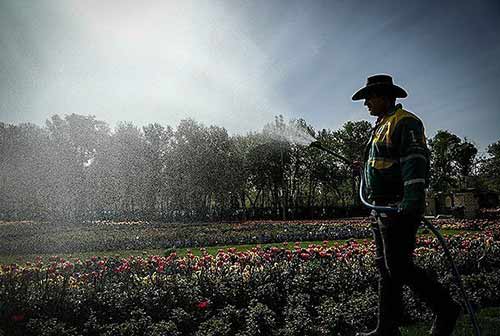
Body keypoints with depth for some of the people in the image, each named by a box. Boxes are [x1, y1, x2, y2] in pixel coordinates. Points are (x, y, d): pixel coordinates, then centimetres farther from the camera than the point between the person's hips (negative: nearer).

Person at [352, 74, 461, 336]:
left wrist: (413, 198, -30)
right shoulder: (381, 127, 22)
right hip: (382, 208, 10)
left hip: (400, 208, -10)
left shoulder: (405, 122, -8)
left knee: (399, 268, -8)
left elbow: (415, 160, -21)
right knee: (385, 267, 10)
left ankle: (446, 309, 13)